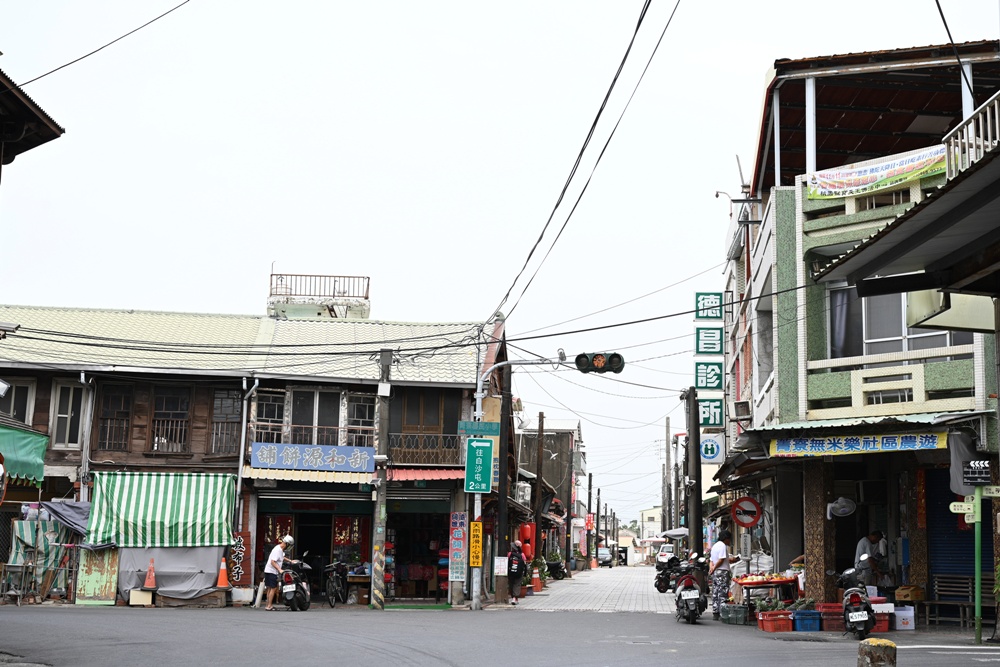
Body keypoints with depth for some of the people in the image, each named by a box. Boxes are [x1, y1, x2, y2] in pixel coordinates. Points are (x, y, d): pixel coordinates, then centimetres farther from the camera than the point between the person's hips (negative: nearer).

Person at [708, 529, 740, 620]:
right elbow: (721, 560, -16)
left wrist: (711, 568, 3)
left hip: (715, 573, 9)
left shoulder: (714, 546, 20)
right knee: (723, 593, -9)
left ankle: (715, 613, 10)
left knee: (715, 593, 9)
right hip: (722, 572, -9)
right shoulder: (723, 546, -10)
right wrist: (714, 568, -7)